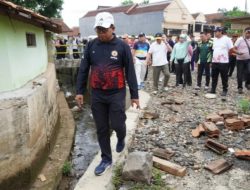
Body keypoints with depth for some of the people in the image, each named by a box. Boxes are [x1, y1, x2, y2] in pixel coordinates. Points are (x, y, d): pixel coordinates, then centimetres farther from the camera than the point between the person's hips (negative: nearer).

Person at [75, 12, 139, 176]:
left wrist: (134, 95, -5)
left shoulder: (122, 46, -6)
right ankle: (106, 159, 27)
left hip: (117, 94, -3)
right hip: (97, 95, 3)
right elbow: (83, 70, 7)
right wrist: (80, 91, 3)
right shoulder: (91, 46, 2)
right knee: (101, 129, 10)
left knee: (117, 124, 0)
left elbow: (130, 72, -5)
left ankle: (121, 139, 38)